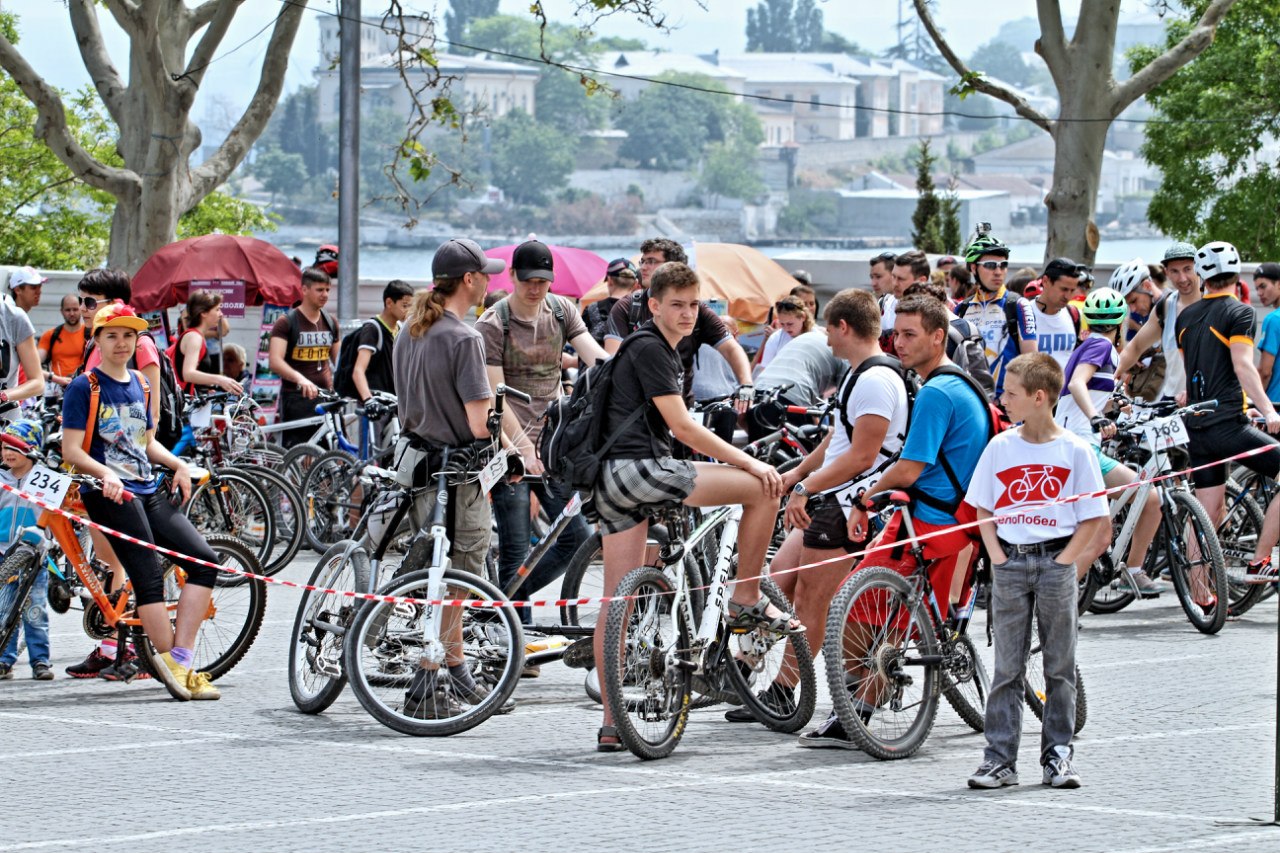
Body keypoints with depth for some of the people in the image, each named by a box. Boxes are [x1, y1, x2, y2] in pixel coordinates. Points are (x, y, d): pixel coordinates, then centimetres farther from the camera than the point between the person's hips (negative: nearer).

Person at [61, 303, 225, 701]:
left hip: (148, 492, 7)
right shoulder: (85, 387, -3)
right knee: (149, 578, -15)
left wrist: (178, 463, 8)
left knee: (205, 560, -6)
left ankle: (180, 660, -6)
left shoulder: (140, 385, 18)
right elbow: (71, 450, -9)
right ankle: (174, 667, -10)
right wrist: (105, 474, -25)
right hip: (109, 494, -7)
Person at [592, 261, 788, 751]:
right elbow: (682, 426, -12)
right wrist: (748, 462, -8)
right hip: (637, 468, -10)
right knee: (763, 487, -9)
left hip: (611, 484, 10)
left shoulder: (656, 349, 25)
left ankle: (611, 725, 6)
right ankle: (747, 599, 1)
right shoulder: (650, 349, -6)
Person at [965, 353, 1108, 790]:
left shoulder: (1074, 450, -3)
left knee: (1060, 666, 4)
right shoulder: (1000, 447, 5)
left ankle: (1058, 754, 10)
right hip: (1010, 564, 2)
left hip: (1055, 562, -2)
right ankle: (999, 758, 4)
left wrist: (1064, 560, -10)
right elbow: (982, 509, 11)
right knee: (1007, 667, 3)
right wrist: (996, 555, -2)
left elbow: (1093, 518, -1)